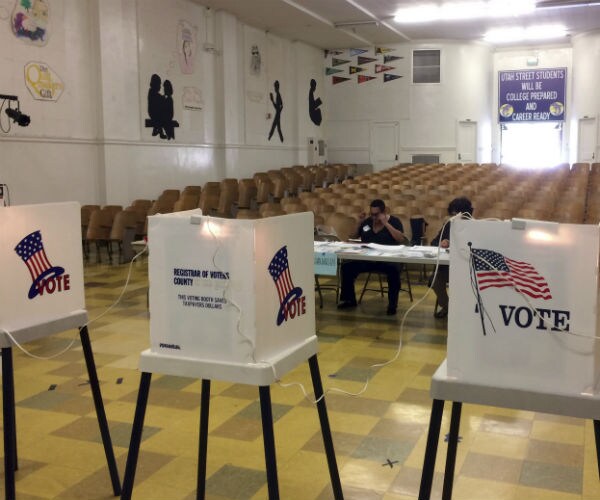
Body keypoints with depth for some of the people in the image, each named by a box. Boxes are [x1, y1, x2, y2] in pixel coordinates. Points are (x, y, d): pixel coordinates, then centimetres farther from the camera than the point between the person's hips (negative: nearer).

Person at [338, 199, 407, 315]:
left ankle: (392, 304, -23)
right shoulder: (367, 222, 11)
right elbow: (353, 238, 17)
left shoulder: (394, 221, 0)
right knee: (347, 266, -17)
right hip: (367, 259, 4)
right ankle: (349, 299, 0)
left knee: (393, 269, -38)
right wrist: (360, 223, 2)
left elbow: (401, 239, -16)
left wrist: (386, 223, -17)